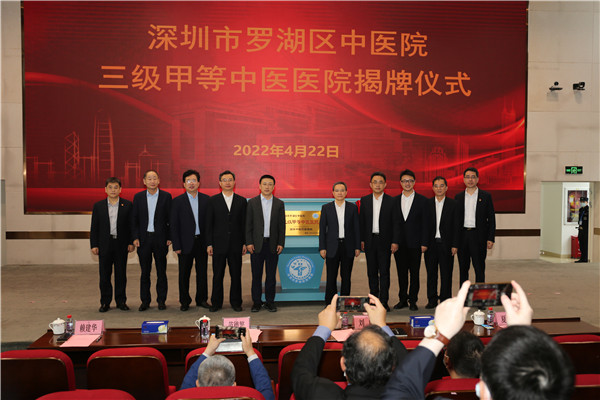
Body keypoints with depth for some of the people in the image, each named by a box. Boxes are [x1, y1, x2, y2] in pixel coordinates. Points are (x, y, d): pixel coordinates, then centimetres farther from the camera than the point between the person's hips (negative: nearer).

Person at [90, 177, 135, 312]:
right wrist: (94, 245, -1)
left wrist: (131, 242, -3)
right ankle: (105, 302, 16)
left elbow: (131, 225, 3)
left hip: (121, 245, -1)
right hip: (104, 245, 1)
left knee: (121, 274, 6)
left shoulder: (127, 205, 2)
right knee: (104, 275, 5)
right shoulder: (98, 206, 5)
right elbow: (94, 227, 5)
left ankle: (121, 301, 17)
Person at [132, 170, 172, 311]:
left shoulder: (166, 196, 0)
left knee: (161, 271, 6)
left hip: (160, 238, -1)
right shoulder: (138, 197, 5)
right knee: (145, 272, 7)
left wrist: (169, 237, -4)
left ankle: (161, 300, 16)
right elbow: (135, 219, 6)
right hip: (144, 238, 1)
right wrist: (135, 237, -2)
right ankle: (145, 301, 17)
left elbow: (170, 218, 0)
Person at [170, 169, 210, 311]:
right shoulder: (177, 201, -1)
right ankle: (184, 301, 18)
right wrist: (176, 246, -7)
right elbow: (174, 225, -2)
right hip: (186, 243, -1)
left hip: (202, 242, 2)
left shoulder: (206, 199, 4)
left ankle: (202, 299, 22)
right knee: (184, 274, 6)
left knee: (202, 272, 9)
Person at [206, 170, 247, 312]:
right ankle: (216, 302, 17)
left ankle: (236, 302, 18)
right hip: (219, 244, -1)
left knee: (236, 274, 6)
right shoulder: (213, 200, 3)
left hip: (236, 244, 1)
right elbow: (209, 223, 1)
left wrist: (245, 243, 2)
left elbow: (244, 223, 7)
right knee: (217, 275, 6)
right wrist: (209, 244, -4)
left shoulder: (241, 201, 7)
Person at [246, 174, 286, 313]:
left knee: (271, 275, 6)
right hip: (257, 244, -1)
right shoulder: (252, 202, 3)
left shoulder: (279, 203, 6)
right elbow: (248, 224, 1)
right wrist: (249, 242, -6)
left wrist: (281, 243, -2)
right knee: (256, 275, 5)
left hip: (272, 244, 1)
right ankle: (256, 302, 14)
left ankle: (270, 301, 16)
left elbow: (282, 225, 5)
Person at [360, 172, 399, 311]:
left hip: (385, 241, -3)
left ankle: (384, 301, 2)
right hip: (369, 241, 3)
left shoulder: (392, 201, -1)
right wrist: (361, 240, 3)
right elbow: (361, 221, 8)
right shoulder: (364, 200, 7)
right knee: (372, 272, 9)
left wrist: (395, 242, -7)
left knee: (384, 272, -2)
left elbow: (395, 223, -2)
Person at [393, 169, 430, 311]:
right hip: (399, 243, 2)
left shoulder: (422, 200, 1)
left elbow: (425, 223, -1)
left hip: (415, 243, -2)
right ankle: (403, 299, 18)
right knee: (401, 272, 8)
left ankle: (413, 300, 12)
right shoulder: (395, 200, 9)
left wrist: (424, 243, -7)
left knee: (414, 273, 3)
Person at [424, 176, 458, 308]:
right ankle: (432, 300, 17)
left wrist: (455, 245, -6)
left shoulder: (453, 204, 2)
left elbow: (456, 226, 0)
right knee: (431, 273, 8)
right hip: (431, 244, 2)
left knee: (446, 274, 3)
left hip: (446, 244, -1)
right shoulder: (427, 203, 5)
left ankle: (445, 300, 13)